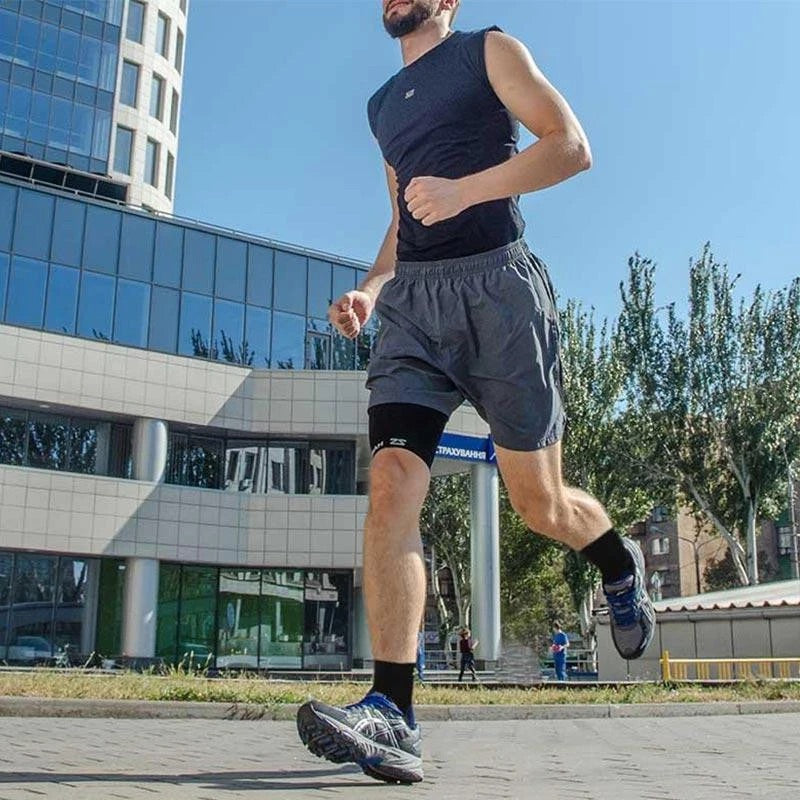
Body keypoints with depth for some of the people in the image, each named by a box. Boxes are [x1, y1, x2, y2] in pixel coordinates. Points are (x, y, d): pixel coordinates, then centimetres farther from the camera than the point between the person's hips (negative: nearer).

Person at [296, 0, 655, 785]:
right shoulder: (383, 104, 27)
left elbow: (571, 145, -4)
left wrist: (467, 189, -19)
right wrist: (369, 290, 11)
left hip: (495, 283, -5)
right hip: (412, 299, 5)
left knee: (539, 502, 0)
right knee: (391, 481, -16)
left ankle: (622, 567, 35)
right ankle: (391, 713, -19)